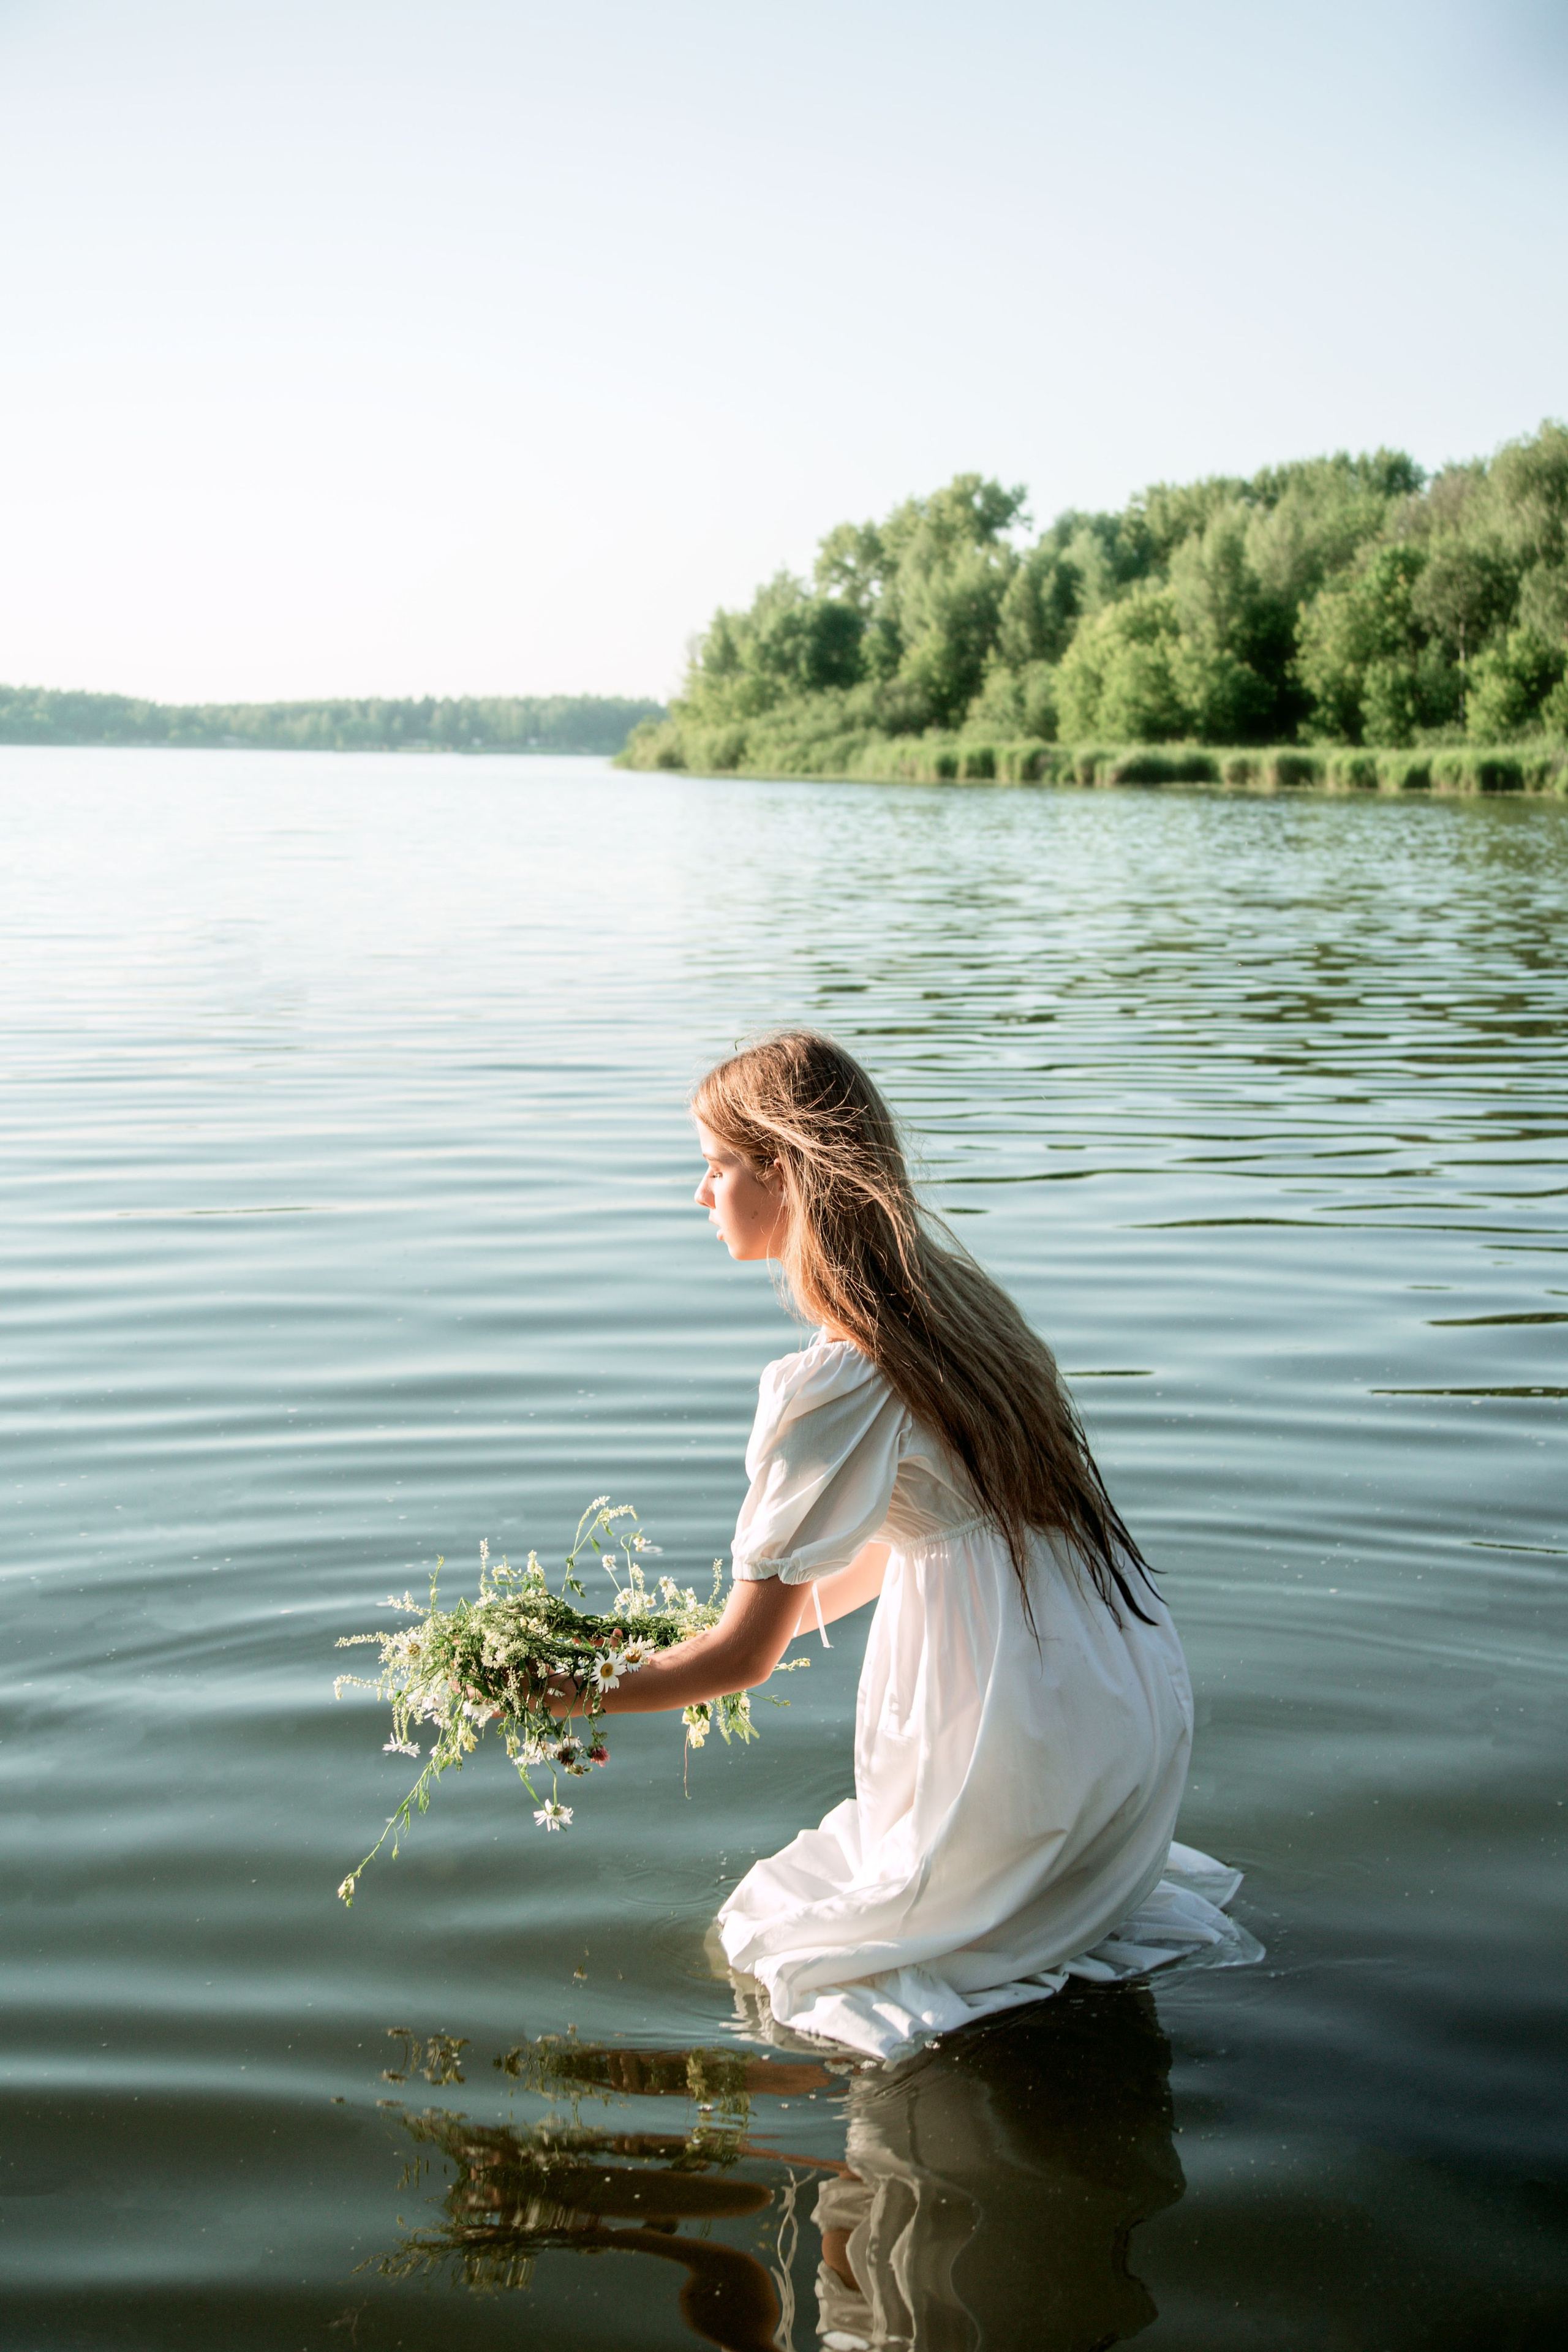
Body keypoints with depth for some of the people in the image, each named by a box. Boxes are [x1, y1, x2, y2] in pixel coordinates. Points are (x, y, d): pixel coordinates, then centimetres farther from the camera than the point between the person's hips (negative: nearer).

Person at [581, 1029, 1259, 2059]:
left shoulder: (833, 1385, -21)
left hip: (1024, 1751, -8)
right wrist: (770, 1623, 23)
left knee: (763, 1933, 15)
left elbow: (743, 1659, -12)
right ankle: (1108, 1899, 16)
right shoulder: (943, 1277, 5)